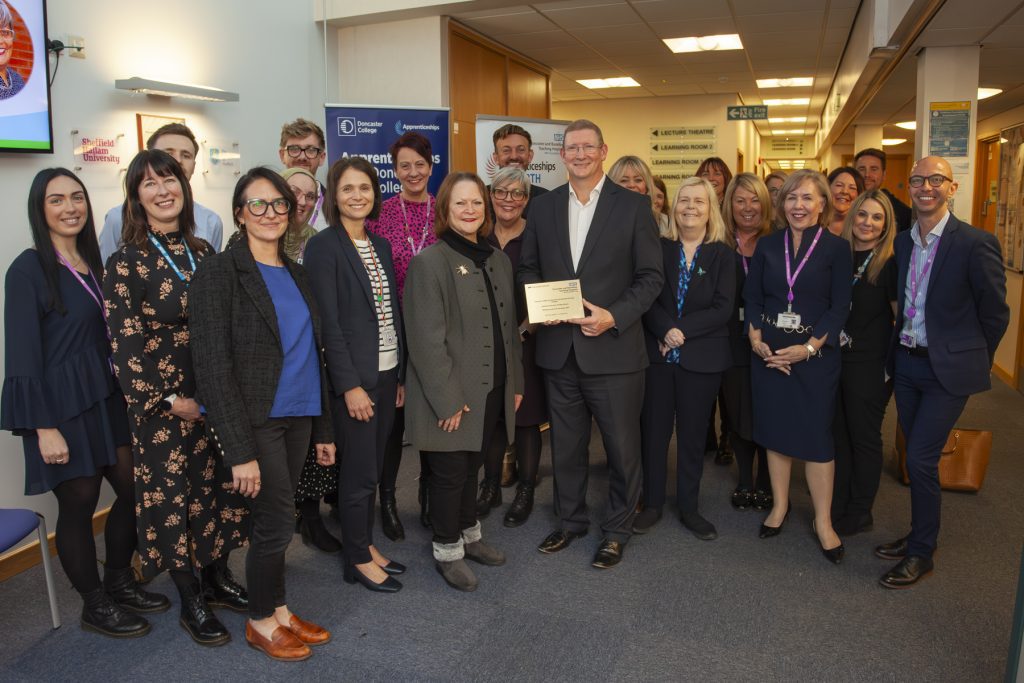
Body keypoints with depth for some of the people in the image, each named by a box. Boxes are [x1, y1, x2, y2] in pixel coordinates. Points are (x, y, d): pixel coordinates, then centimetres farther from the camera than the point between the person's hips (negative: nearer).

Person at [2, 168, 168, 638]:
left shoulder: (91, 262, 9)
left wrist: (123, 392, 13)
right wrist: (44, 427, -17)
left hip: (106, 399, 7)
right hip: (61, 406, -7)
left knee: (135, 490, 10)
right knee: (79, 504, 4)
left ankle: (119, 584, 30)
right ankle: (95, 606, 22)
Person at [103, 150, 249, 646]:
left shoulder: (202, 252, 6)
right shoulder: (127, 263, -10)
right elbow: (125, 345, -12)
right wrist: (170, 400, -13)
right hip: (163, 405, -5)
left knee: (219, 485, 13)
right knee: (172, 494, 7)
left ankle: (216, 578, 34)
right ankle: (191, 603, 24)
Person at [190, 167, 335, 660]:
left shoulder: (296, 273, 10)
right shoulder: (219, 272, -10)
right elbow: (213, 367, -15)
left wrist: (323, 428, 12)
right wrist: (239, 450, -18)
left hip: (298, 416, 6)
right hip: (255, 421, -5)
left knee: (277, 521, 13)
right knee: (274, 524, 2)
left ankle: (279, 610, 32)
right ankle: (262, 622, 25)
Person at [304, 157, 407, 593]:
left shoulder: (380, 245, 12)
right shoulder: (324, 247, -9)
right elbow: (328, 322, -14)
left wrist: (402, 374, 11)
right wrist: (350, 384, -17)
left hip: (387, 373, 6)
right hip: (354, 377, -6)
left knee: (372, 468, 15)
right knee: (359, 472, 2)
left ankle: (366, 545, 30)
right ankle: (357, 561, 19)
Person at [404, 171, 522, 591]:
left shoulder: (498, 260, 10)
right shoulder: (429, 262, -12)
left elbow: (510, 328, 16)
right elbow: (426, 340, -16)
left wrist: (515, 383, 13)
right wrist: (448, 400, -18)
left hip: (492, 391, 6)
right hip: (450, 397, -6)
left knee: (471, 467, 20)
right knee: (450, 472, 6)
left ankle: (469, 535, 37)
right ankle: (447, 550, 25)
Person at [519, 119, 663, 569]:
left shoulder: (633, 206, -3)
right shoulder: (543, 207, 8)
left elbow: (651, 276, -4)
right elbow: (528, 269, 14)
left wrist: (613, 316, -17)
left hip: (613, 349, -3)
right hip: (559, 349, 3)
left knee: (622, 446, 8)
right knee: (566, 444, 16)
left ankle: (616, 530, 28)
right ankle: (570, 520, 36)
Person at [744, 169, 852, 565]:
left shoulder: (836, 249, -3)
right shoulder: (767, 246, 5)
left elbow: (840, 307, -5)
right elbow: (752, 298, 5)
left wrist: (809, 347, -15)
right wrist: (757, 341, -8)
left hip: (816, 353, -3)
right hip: (768, 352, 3)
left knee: (816, 433, -1)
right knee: (775, 428, 9)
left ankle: (823, 520, 12)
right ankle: (780, 504, 25)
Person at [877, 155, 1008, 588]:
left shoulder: (976, 243, -13)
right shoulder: (901, 242, 5)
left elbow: (995, 314, -7)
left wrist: (971, 363, 1)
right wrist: (897, 348, 10)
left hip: (947, 369, -6)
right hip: (906, 362, 6)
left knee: (921, 459, -6)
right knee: (916, 457, 14)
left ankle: (921, 553, 11)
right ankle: (920, 534, 30)